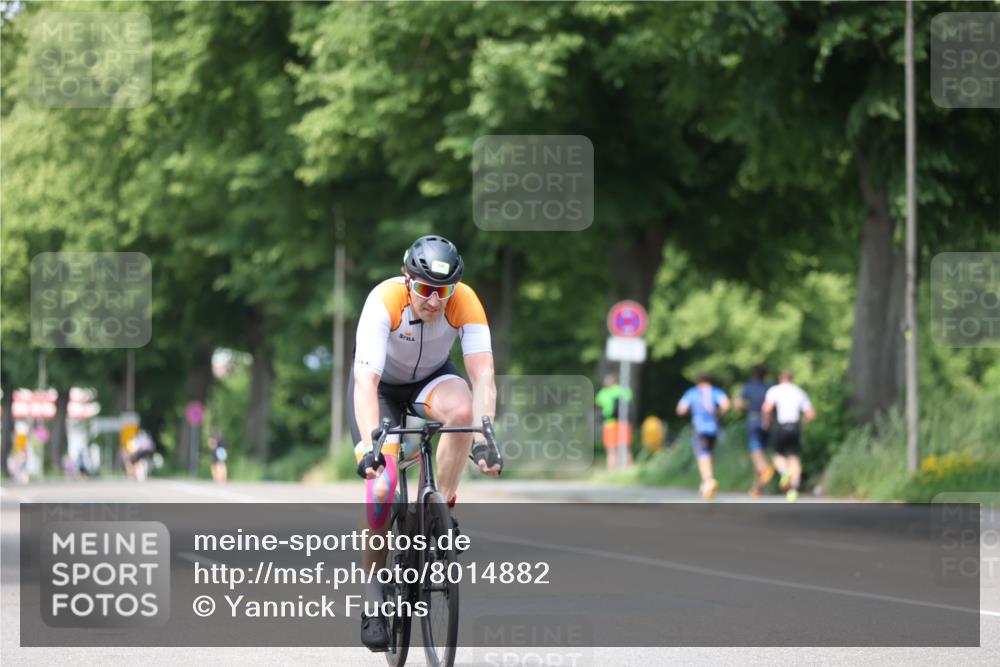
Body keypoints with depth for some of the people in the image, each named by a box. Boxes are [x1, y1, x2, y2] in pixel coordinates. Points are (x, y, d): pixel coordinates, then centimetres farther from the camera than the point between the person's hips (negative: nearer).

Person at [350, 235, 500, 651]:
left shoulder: (465, 302, -28)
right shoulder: (385, 300, -34)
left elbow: (483, 375, -35)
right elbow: (366, 382, -41)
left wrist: (485, 438, -49)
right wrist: (371, 449, -53)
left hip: (431, 378, 2)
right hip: (381, 385, -2)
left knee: (462, 409, -34)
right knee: (382, 484, -19)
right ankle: (374, 594, -2)